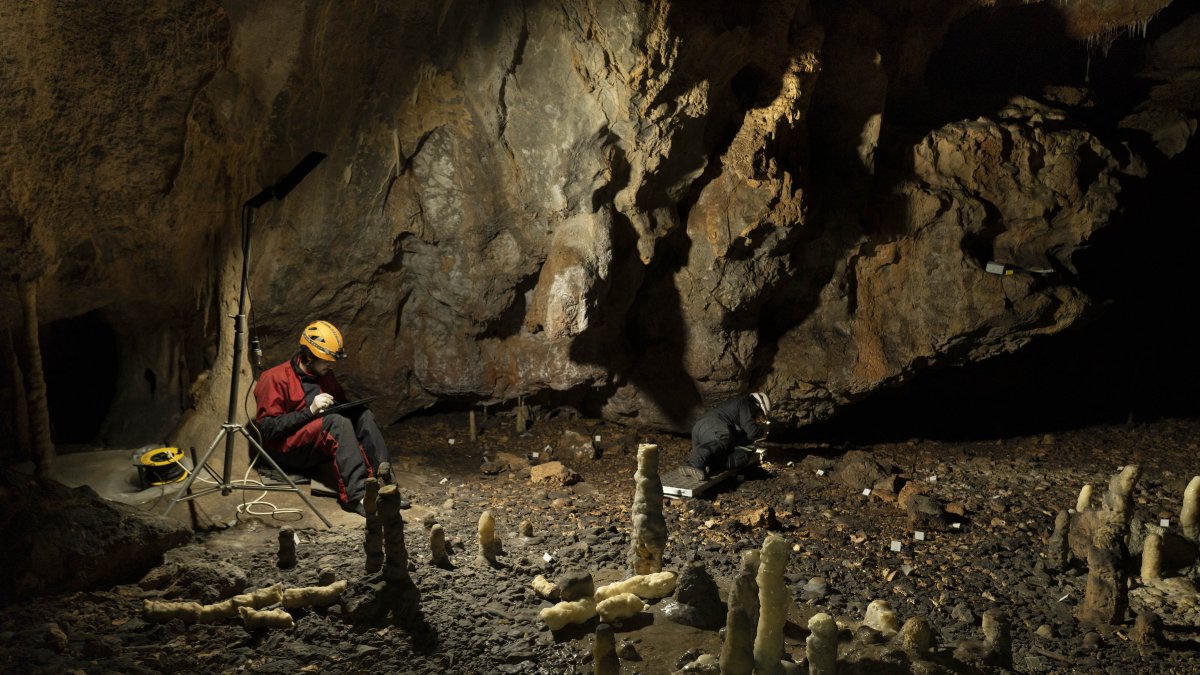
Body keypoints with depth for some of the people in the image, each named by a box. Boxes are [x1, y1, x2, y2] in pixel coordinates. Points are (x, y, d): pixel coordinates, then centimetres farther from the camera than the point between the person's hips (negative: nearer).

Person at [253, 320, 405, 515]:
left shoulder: (326, 376, 11)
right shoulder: (275, 378, -11)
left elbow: (342, 404, 25)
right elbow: (266, 429, -17)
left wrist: (346, 408, 0)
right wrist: (310, 411, -23)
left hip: (325, 444, 7)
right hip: (287, 452, -7)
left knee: (363, 416, -14)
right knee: (337, 422, -31)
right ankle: (356, 495, -40)